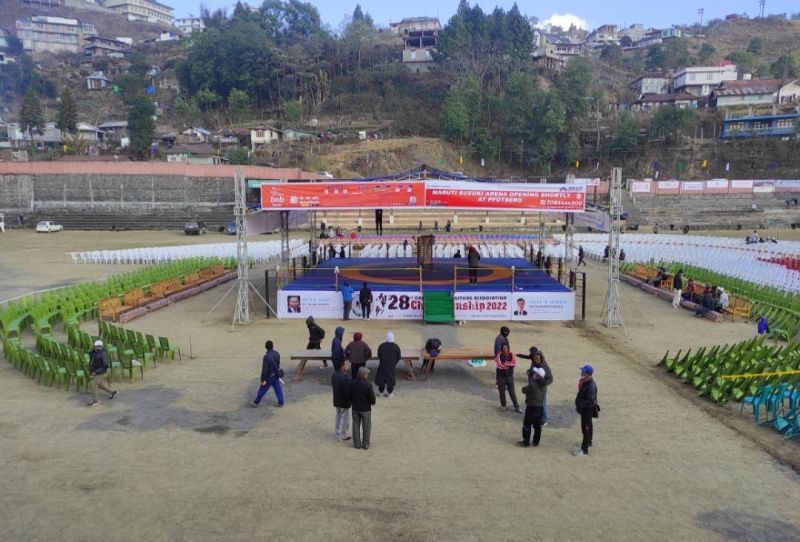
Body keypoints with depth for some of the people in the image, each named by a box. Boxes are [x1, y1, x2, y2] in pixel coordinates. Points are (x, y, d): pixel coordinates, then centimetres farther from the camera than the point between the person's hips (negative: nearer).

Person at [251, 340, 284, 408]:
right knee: (278, 389, 13)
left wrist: (263, 379, -15)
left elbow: (264, 369, -22)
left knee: (262, 389, 9)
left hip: (269, 377, -5)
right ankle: (281, 403, 18)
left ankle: (256, 402, 23)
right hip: (276, 375, 6)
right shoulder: (277, 353, -5)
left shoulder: (266, 357, -26)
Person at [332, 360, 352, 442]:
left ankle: (337, 432, 39)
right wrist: (351, 400, -11)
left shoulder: (334, 374, -4)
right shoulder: (345, 378, -31)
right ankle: (342, 436, 18)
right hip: (344, 402, -8)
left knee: (338, 417, 25)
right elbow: (348, 391, -26)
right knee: (345, 419, 8)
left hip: (336, 400, 8)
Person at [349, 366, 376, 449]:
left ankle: (357, 444, 22)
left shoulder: (351, 383, -9)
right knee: (366, 427, 11)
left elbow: (349, 396, 0)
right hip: (366, 409, -3)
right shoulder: (368, 385, -21)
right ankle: (365, 445, 19)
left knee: (356, 427, 14)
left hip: (355, 408, 4)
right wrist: (372, 402, 6)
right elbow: (372, 399, -16)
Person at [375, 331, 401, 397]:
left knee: (381, 377, 14)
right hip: (392, 365, 0)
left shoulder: (382, 346, -10)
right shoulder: (396, 347, -11)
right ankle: (390, 392, 15)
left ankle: (380, 391, 20)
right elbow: (399, 357, -4)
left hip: (383, 364, 0)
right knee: (390, 377, 11)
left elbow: (378, 355, 0)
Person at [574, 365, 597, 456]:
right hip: (584, 408, 10)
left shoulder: (591, 385, -28)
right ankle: (588, 442, 44)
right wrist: (578, 405, 10)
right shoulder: (584, 382, 2)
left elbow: (590, 401, -30)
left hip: (588, 409, -10)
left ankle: (584, 450, 1)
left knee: (586, 428, -4)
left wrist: (580, 405, -24)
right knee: (588, 426, 26)